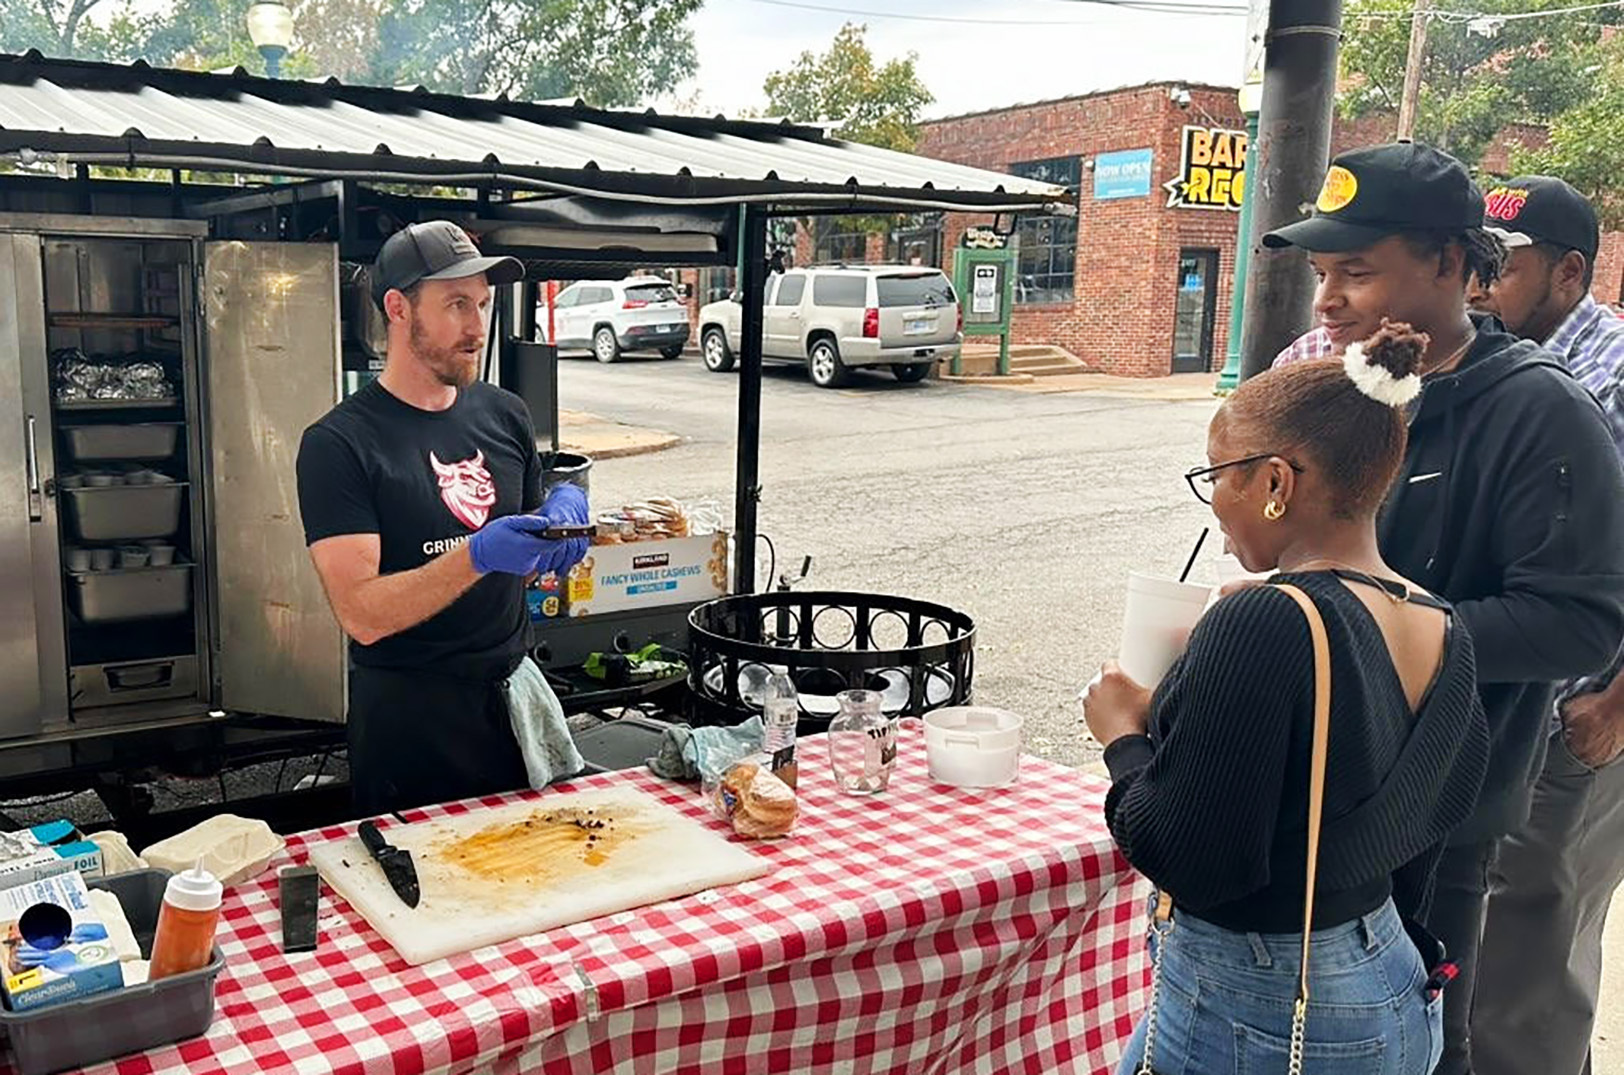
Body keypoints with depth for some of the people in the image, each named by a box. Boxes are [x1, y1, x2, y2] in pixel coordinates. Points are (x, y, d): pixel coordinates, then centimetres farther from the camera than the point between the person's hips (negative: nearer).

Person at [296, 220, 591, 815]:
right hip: (407, 716, -5)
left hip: (513, 692, 5)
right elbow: (362, 615, -19)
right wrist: (478, 555, -30)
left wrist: (559, 520, -5)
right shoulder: (338, 443, -12)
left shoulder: (505, 415, 5)